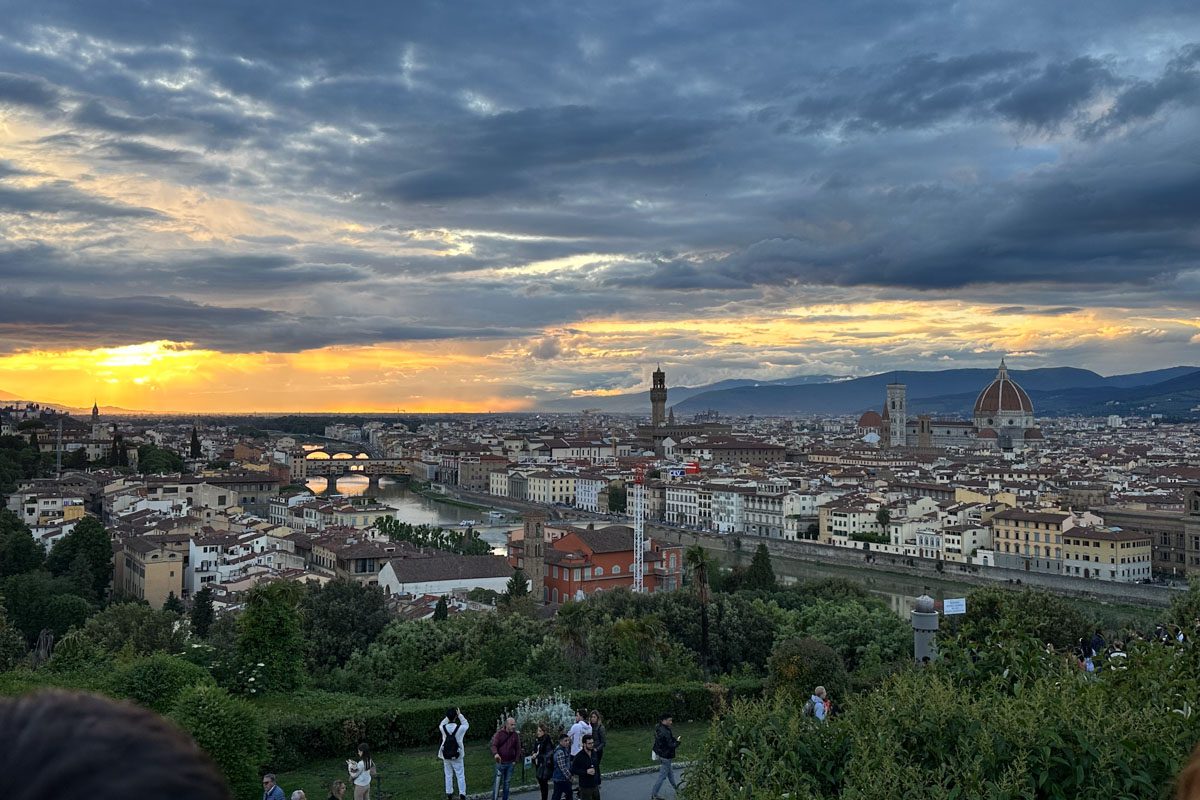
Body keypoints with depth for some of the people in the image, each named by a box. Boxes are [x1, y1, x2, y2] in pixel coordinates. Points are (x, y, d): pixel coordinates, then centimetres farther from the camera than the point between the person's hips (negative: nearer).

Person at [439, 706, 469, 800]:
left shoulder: (443, 728, -12)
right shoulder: (460, 728, -17)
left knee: (448, 775, 14)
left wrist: (448, 716, 8)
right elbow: (466, 724, 6)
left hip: (446, 756, 2)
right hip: (457, 757, -2)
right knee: (460, 776, 8)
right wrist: (460, 715, 6)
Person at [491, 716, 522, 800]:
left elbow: (518, 749, 9)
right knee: (497, 783, -4)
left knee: (507, 783, 11)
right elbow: (494, 745, -12)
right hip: (500, 762, -3)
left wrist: (516, 760, 2)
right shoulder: (499, 733, -6)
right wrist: (495, 754, -31)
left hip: (510, 763, 3)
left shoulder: (516, 735, 3)